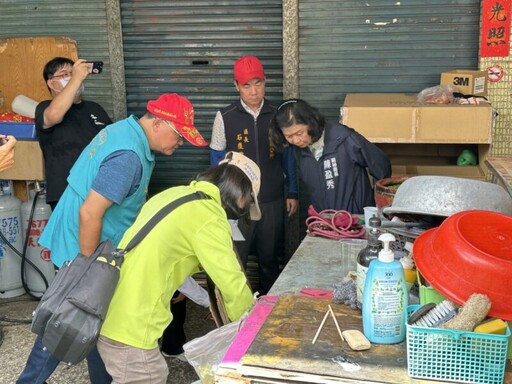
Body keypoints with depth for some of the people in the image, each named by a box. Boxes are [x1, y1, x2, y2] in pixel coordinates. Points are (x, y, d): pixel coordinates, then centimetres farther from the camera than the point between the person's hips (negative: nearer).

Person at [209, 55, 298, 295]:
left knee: (270, 258, 14)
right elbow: (216, 160, 2)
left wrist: (292, 192, 7)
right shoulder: (225, 117, -4)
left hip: (273, 201, 2)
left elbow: (288, 155, 9)